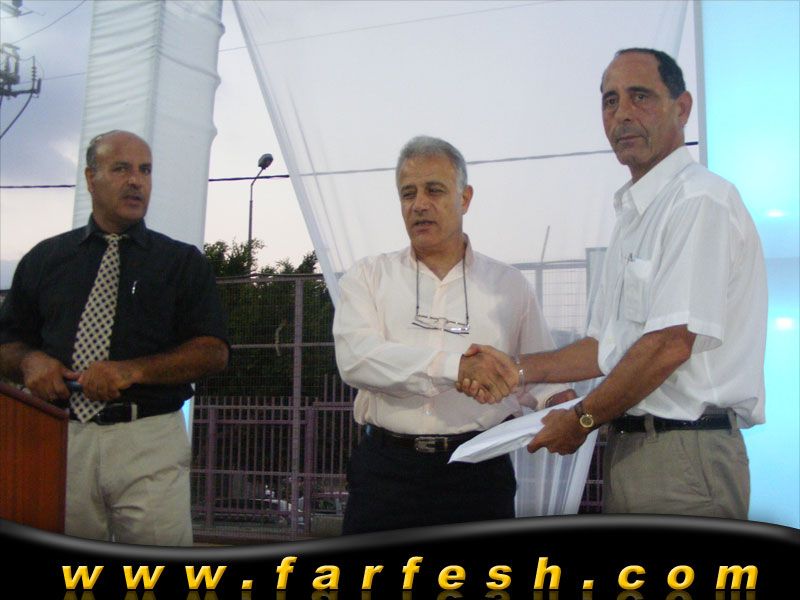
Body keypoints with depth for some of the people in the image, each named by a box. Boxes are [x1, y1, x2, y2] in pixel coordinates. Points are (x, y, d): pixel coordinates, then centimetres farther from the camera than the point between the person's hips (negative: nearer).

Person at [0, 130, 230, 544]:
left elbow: (214, 352, 0)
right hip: (61, 440, 2)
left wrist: (132, 371, -13)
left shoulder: (183, 261, 9)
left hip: (149, 444, -1)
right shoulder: (44, 259, 15)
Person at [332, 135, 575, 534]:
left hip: (478, 474, 1)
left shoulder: (509, 285, 11)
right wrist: (455, 366, -23)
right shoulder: (369, 276, 7)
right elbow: (356, 358, -11)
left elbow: (541, 378, 12)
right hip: (386, 469, 0)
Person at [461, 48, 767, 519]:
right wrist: (517, 370, 11)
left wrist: (581, 420, -9)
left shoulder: (701, 200, -11)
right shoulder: (634, 215, 20)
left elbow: (670, 344, -18)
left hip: (683, 458, -9)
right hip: (629, 449, 9)